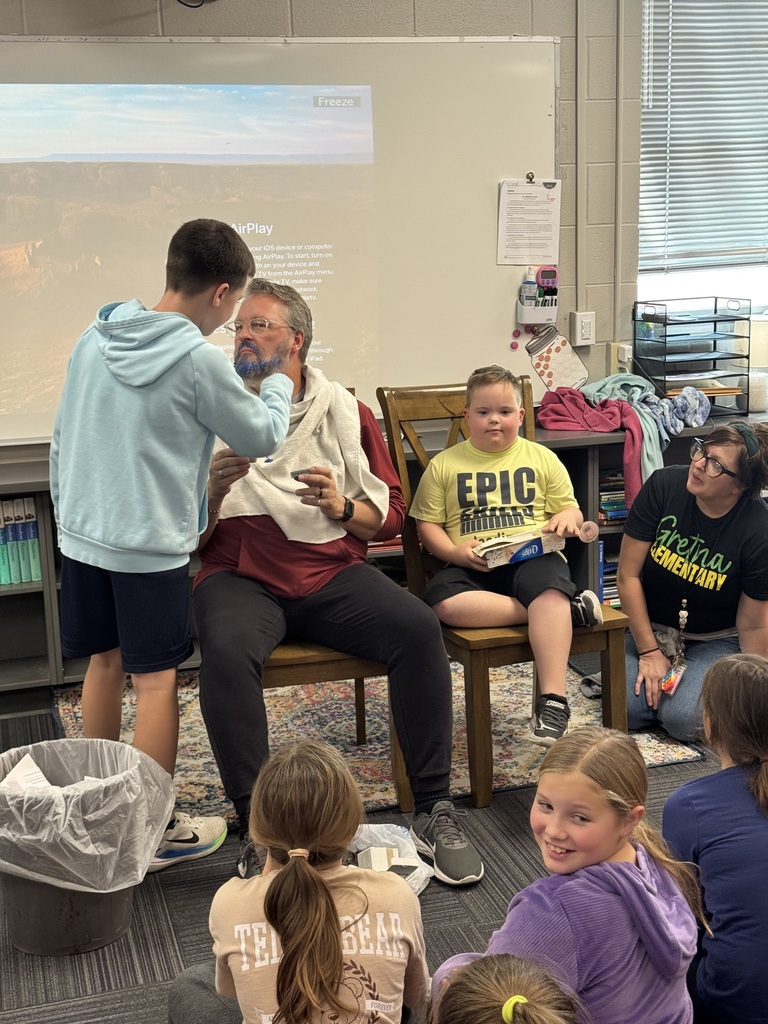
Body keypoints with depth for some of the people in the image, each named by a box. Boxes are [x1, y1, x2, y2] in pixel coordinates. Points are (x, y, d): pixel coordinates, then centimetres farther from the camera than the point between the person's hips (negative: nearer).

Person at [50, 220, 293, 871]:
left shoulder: (94, 339, 4)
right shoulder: (198, 359, -16)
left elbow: (63, 439, 10)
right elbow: (263, 437, -4)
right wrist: (279, 385, 14)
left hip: (82, 534, 7)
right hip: (150, 547, -7)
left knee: (104, 663, 18)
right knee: (157, 682, 3)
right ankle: (154, 833, 11)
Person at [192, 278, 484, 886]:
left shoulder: (345, 413, 12)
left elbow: (391, 515, 12)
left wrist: (343, 507, -9)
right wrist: (215, 487, -14)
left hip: (333, 571, 1)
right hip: (240, 577, -1)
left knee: (418, 628, -25)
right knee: (227, 652, -34)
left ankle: (434, 808, -13)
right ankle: (257, 827, -22)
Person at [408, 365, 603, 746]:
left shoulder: (541, 458, 15)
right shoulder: (445, 464, 12)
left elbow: (570, 510, 17)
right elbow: (428, 524, 10)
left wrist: (568, 516, -8)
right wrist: (455, 552, -9)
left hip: (532, 557, 0)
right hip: (473, 567, 1)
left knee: (550, 591, -36)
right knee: (443, 603, -33)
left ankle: (553, 700, -36)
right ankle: (567, 610, -28)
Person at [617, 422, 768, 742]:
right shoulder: (663, 487, -18)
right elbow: (628, 575, -12)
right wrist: (649, 652, -12)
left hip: (716, 640, -2)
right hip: (650, 627, 2)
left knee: (682, 719, -25)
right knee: (626, 708, -20)